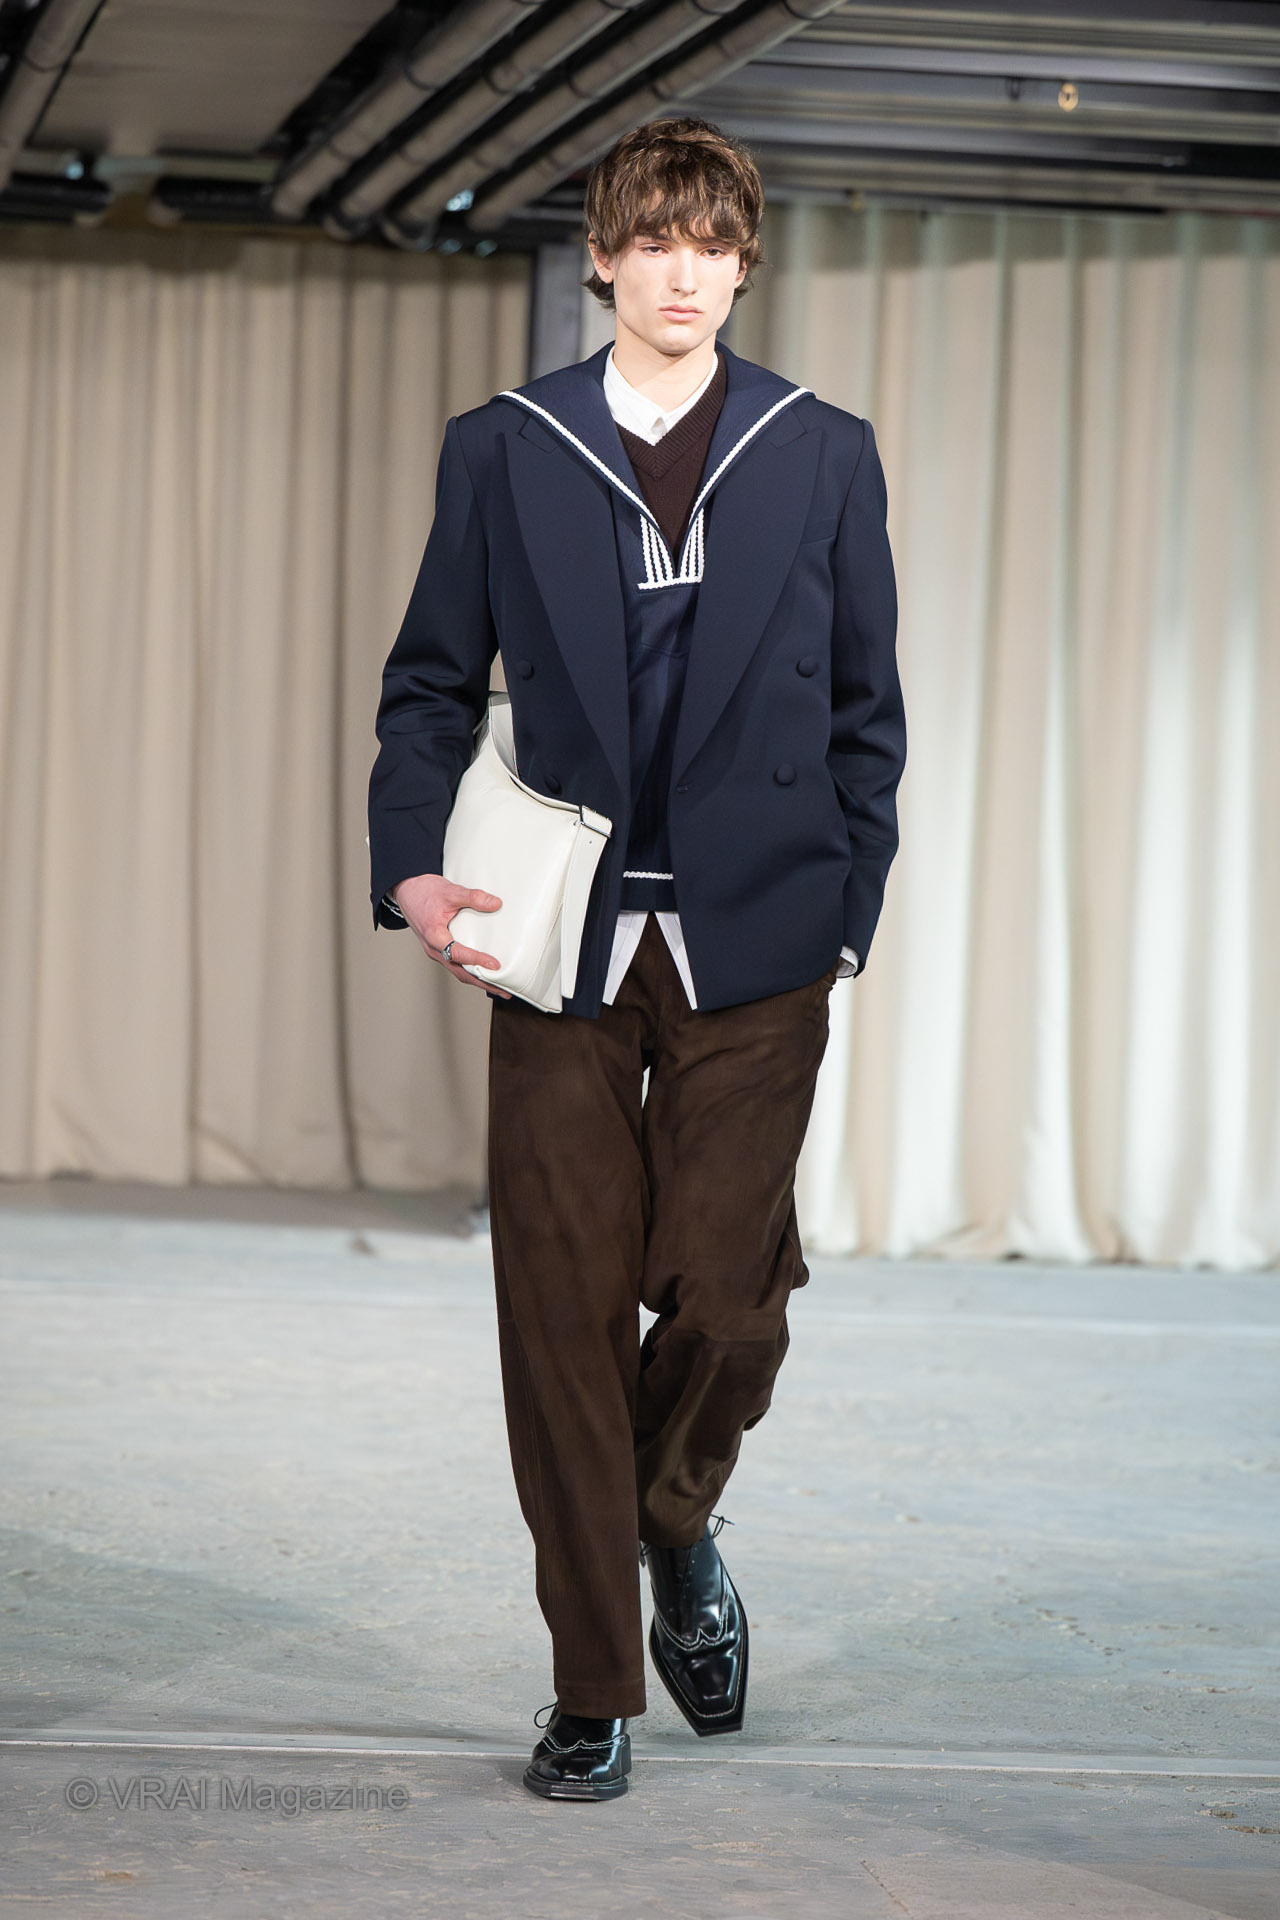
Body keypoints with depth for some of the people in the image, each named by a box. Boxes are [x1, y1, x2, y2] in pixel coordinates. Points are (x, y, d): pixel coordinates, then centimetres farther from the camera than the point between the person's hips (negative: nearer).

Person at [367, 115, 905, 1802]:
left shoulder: (824, 455, 8)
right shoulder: (499, 454, 7)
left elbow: (865, 710, 10)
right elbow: (433, 684, 8)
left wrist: (848, 909, 3)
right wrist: (411, 866, -7)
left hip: (752, 955, 0)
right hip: (564, 942, 0)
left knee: (723, 1292, -6)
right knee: (564, 1312, -1)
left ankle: (677, 1526, 29)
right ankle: (593, 1693, 11)